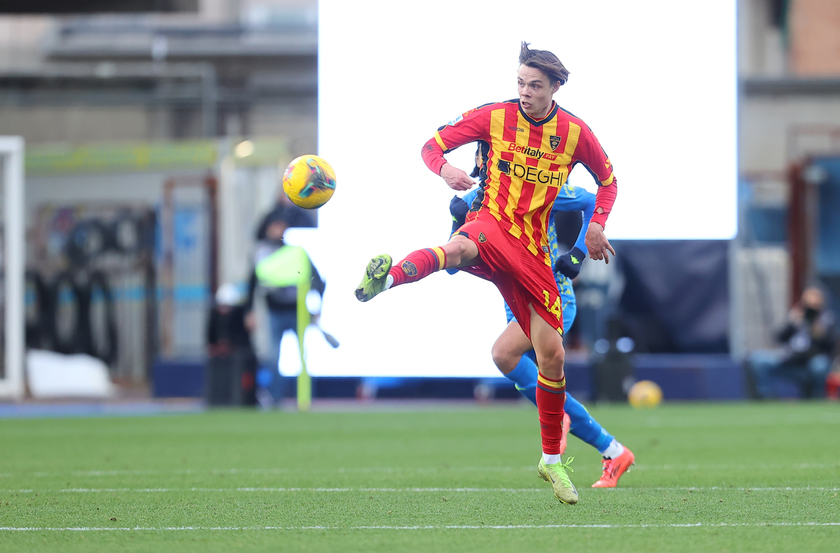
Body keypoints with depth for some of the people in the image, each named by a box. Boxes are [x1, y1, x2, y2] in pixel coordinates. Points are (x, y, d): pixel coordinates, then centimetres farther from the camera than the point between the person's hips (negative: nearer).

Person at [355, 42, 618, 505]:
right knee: (459, 247, -43)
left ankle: (552, 460, 18)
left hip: (532, 248, 3)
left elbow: (607, 179, 19)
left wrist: (597, 224, 1)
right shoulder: (494, 117, -1)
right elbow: (432, 145, 3)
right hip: (490, 223, -3)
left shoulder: (575, 133, 3)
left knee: (551, 355, 0)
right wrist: (444, 169, -21)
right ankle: (387, 277, -73)